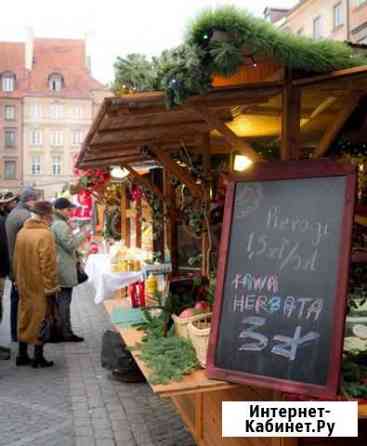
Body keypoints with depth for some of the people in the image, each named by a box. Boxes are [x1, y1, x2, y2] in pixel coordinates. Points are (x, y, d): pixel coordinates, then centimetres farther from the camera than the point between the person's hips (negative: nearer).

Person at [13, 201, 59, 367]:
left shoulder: (21, 232, 5)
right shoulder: (45, 234, -18)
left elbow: (16, 261, 12)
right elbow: (48, 265, -19)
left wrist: (18, 281, 19)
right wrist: (51, 288, -13)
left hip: (24, 285, 7)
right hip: (40, 286, -7)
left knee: (25, 317, 16)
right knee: (40, 320, 4)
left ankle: (22, 355, 24)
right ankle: (38, 357, 11)